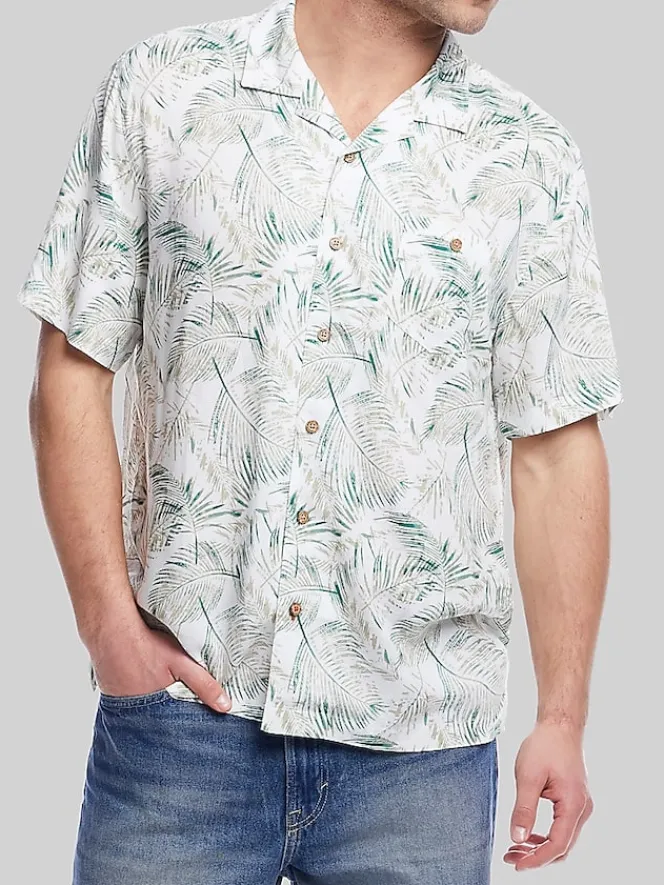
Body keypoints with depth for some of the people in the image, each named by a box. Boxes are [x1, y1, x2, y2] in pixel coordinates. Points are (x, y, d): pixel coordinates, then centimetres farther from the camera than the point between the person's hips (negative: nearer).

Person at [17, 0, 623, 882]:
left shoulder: (532, 162, 3)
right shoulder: (161, 88, 2)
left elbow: (556, 451, 3)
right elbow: (72, 373, 2)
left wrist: (563, 718, 1)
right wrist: (111, 625, -5)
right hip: (181, 708, 0)